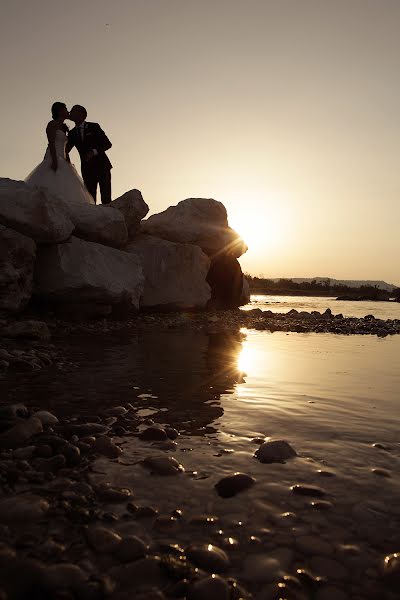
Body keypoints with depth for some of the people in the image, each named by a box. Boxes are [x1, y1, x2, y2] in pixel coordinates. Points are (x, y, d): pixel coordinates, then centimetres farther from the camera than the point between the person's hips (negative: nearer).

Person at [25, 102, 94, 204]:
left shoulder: (63, 127, 25)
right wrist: (54, 160, -23)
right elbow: (51, 143, -12)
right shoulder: (52, 124, 1)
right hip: (53, 160, -8)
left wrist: (68, 163, 15)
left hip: (61, 161, 8)